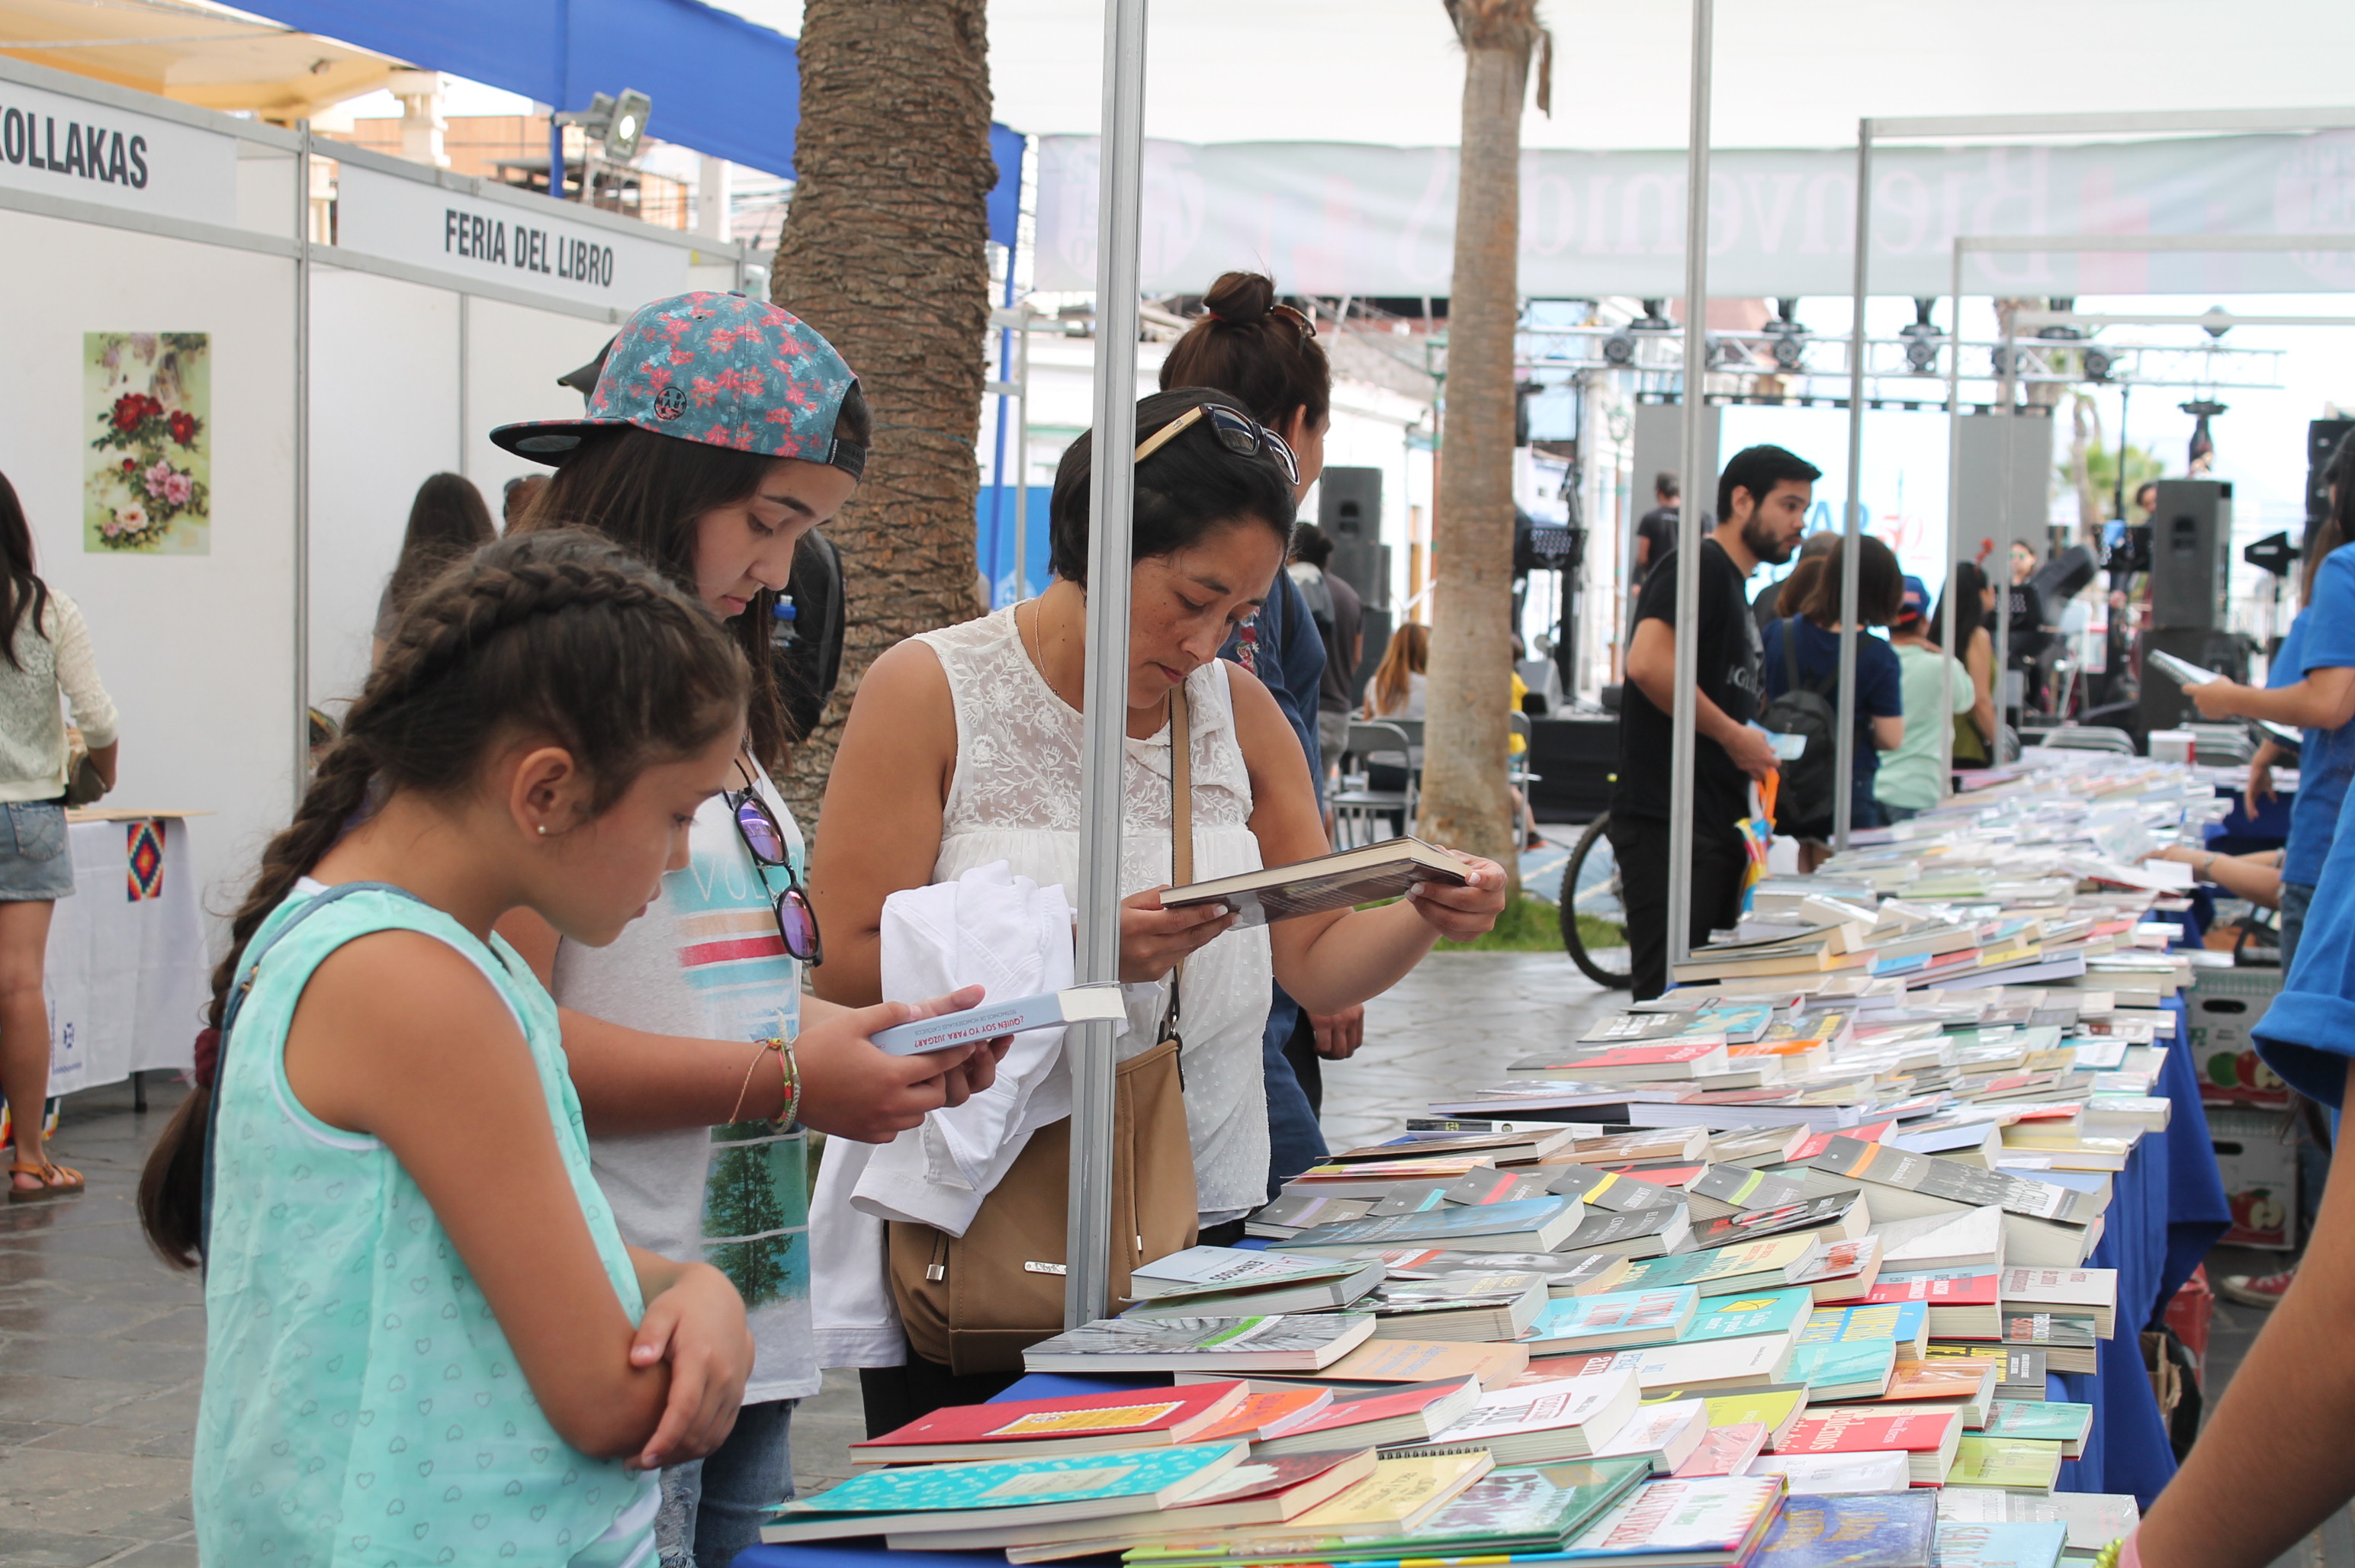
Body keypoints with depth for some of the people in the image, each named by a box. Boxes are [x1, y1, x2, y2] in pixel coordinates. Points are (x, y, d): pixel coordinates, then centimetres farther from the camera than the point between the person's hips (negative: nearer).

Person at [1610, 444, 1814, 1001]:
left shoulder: (1733, 585, 22)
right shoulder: (1700, 567, -9)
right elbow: (1647, 662, -25)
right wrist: (1734, 734, -16)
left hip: (1717, 826, 10)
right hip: (1670, 826, -10)